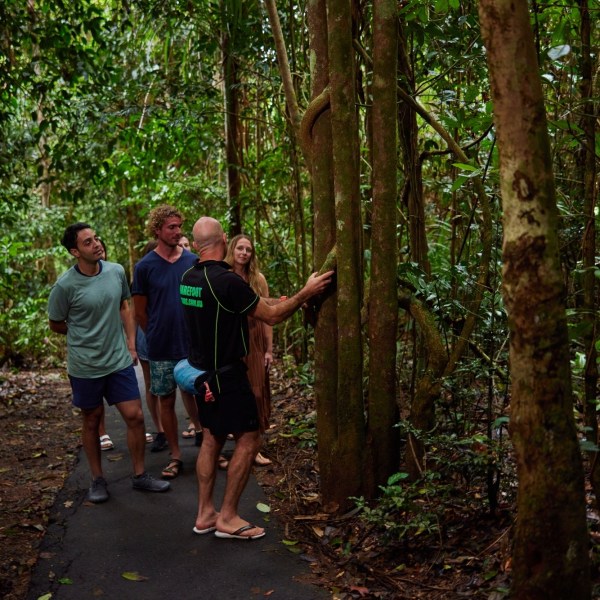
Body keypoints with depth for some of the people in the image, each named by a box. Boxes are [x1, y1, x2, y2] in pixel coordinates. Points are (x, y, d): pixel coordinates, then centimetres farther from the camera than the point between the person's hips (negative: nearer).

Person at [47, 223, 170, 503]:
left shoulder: (116, 271, -3)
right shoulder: (65, 286, -16)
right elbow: (56, 325, 0)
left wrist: (131, 344, 7)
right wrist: (86, 335, 6)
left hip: (119, 361, 3)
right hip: (85, 366, -3)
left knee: (135, 416, 4)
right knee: (92, 422, 12)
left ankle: (140, 475, 22)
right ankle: (98, 480, 29)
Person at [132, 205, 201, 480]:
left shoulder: (194, 262, 0)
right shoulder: (145, 266, -5)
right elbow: (140, 313, 2)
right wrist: (158, 337, 6)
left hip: (193, 345, 1)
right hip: (161, 350, -1)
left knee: (195, 397, 6)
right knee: (166, 401, 8)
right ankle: (176, 456, 19)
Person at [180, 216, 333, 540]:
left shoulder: (188, 278, 3)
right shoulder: (227, 280, -23)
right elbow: (271, 317, -15)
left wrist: (267, 302, 22)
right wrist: (306, 292, -6)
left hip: (202, 371, 8)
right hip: (226, 374, -8)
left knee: (211, 438, 14)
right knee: (248, 440, 1)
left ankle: (205, 514, 20)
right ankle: (228, 517, 5)